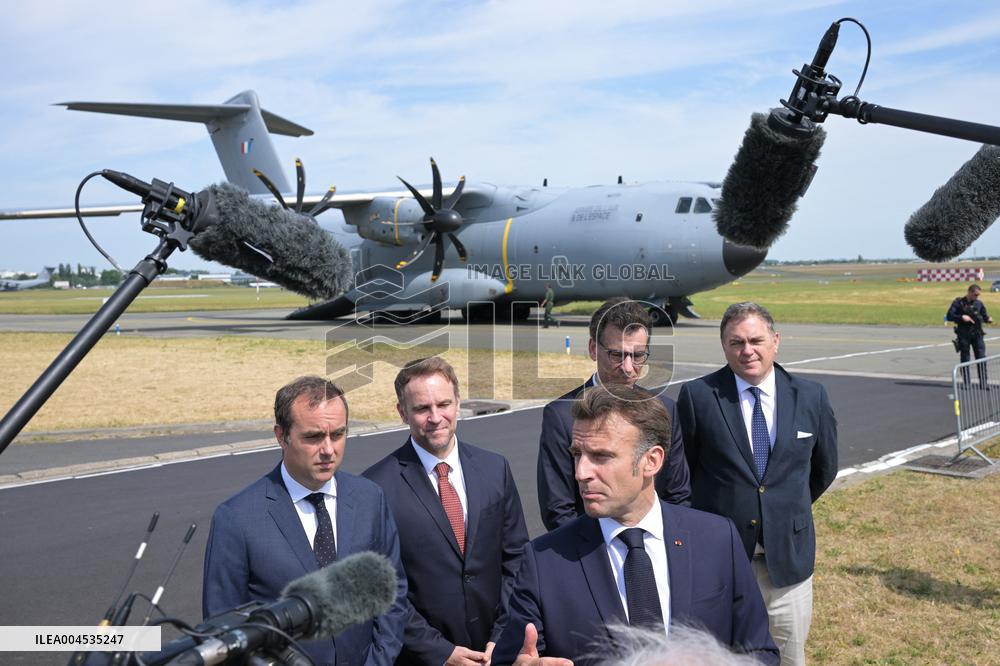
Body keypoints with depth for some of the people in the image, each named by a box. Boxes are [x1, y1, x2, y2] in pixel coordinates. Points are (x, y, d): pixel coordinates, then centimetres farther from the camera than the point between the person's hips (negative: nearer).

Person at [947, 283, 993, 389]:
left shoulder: (979, 303, 7)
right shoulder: (958, 303, -3)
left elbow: (984, 315, 13)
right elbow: (949, 316, -7)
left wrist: (988, 319, -9)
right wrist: (961, 317, -20)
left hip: (977, 334, 2)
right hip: (964, 335, -2)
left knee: (981, 358, -2)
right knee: (964, 359, 5)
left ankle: (983, 383, 4)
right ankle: (966, 383, 14)